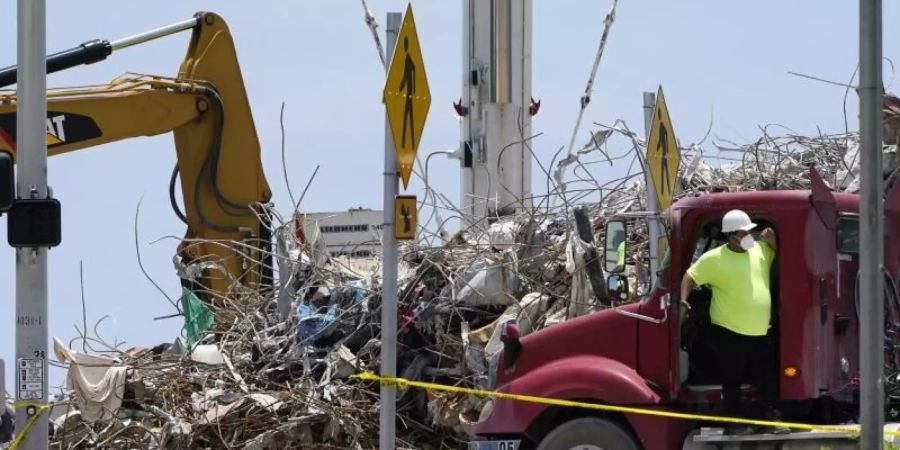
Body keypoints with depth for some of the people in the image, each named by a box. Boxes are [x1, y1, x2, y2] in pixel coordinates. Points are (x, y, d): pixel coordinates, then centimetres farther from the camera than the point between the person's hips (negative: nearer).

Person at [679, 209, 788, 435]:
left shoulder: (760, 250, 5)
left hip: (759, 332, 5)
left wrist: (771, 239, -1)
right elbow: (691, 276, -6)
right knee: (732, 380, 6)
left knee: (767, 378, 10)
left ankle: (773, 420, 17)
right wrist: (683, 299, -21)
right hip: (729, 332, -5)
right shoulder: (714, 259, -10)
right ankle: (735, 422, 15)